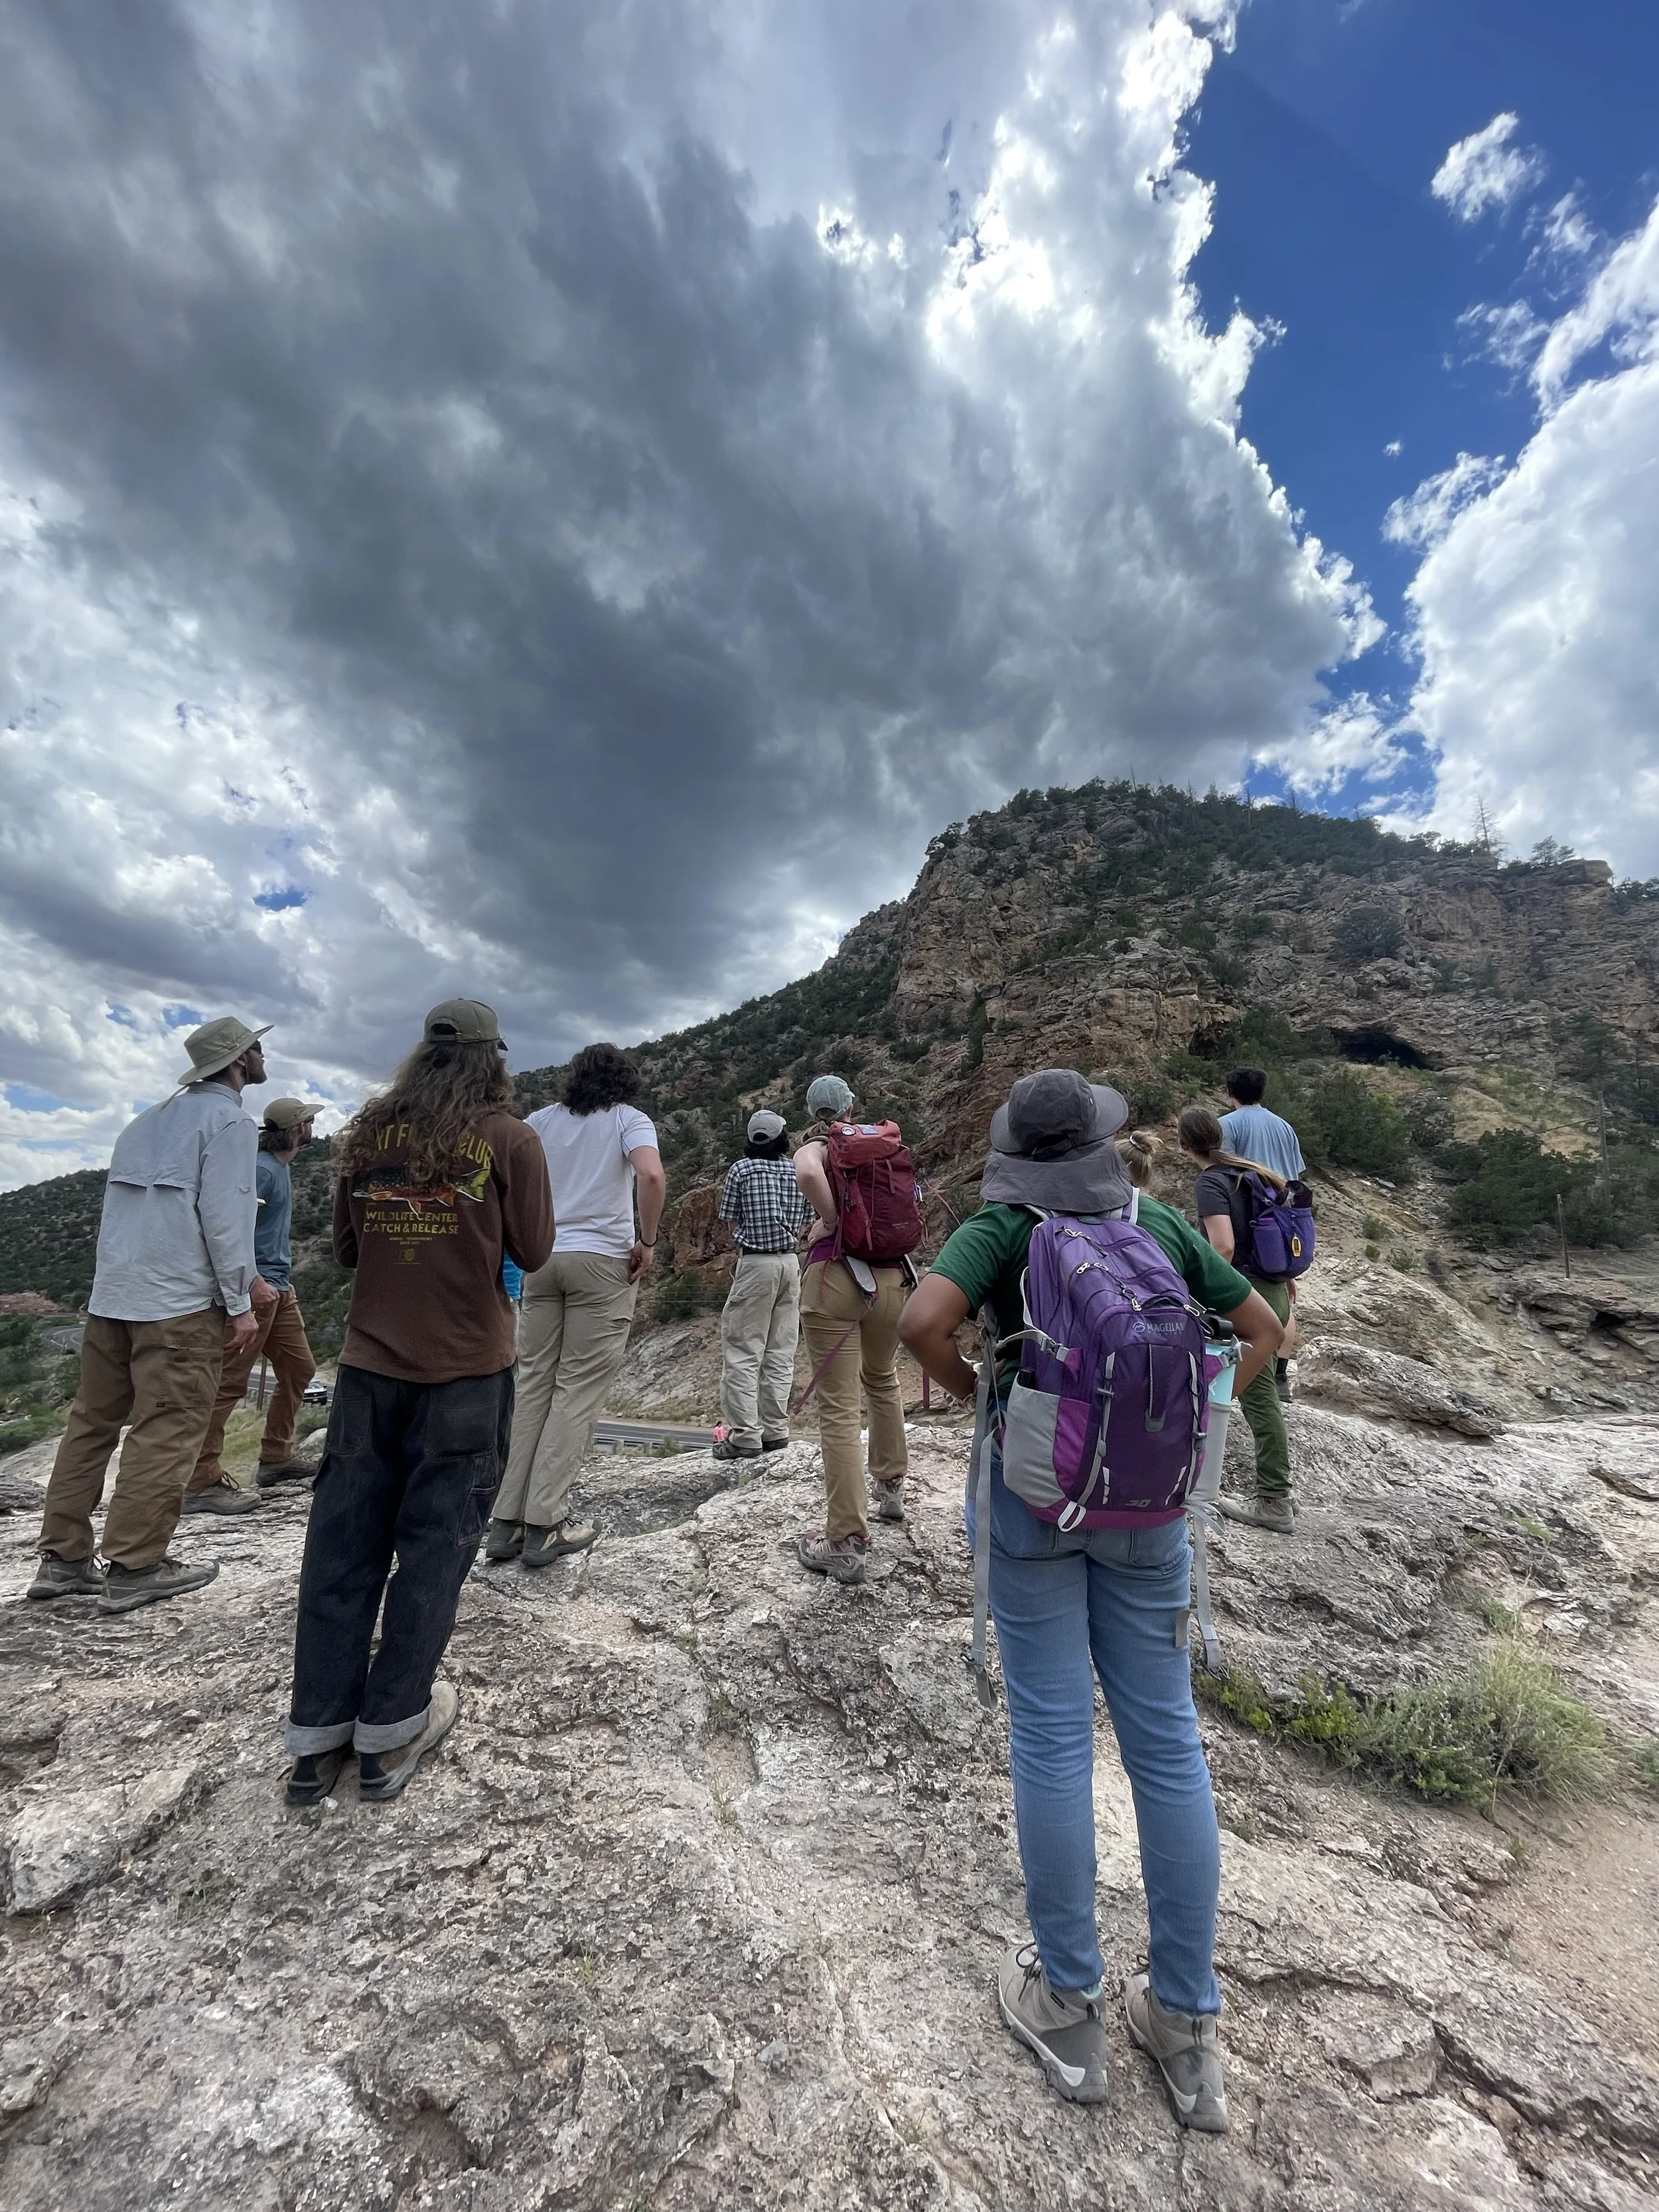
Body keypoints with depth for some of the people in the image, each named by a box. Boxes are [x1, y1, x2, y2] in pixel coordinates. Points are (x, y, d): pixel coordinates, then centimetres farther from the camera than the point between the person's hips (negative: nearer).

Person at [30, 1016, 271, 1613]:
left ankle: (63, 1557, 19)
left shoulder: (149, 1120, 18)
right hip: (181, 1300, -8)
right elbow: (225, 1217, -16)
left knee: (92, 1421, 13)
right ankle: (134, 1568, 1)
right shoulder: (229, 1120, -9)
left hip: (111, 1294, 9)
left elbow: (125, 1204, 19)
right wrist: (240, 1302, -12)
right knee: (167, 1430, -3)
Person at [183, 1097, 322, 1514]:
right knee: (229, 1382, -6)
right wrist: (253, 1280, -25)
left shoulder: (281, 1167, 14)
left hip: (280, 1289, 10)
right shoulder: (262, 1169, -15)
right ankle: (201, 1483, 0)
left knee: (299, 1369, 15)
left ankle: (276, 1457, 27)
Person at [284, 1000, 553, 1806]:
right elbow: (532, 1251, -5)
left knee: (344, 1539, 13)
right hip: (467, 1367, -3)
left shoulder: (369, 1131, 3)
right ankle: (390, 1731, 20)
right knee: (435, 1540, 9)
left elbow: (345, 1247, 10)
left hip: (369, 1361, 4)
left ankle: (317, 1735, 23)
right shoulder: (509, 1138, -9)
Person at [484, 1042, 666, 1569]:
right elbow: (652, 1176, -19)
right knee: (578, 1391, 1)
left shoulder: (541, 1120, 12)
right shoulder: (628, 1119, 0)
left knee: (533, 1385, 10)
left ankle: (507, 1521, 13)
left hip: (542, 1259, 4)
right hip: (603, 1259, -4)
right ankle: (544, 1525, 4)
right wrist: (647, 1241, -8)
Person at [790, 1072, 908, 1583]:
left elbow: (808, 1175, -23)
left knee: (839, 1410, 0)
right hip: (889, 1277, 5)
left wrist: (830, 1222, -11)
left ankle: (845, 1543, 4)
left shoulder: (814, 1148, 0)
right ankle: (891, 1487, 45)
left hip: (833, 1278, -5)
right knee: (882, 1379, 28)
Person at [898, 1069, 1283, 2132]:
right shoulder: (1163, 1224, 0)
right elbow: (1265, 1329, 8)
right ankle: (1188, 2024, 29)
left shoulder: (1002, 1225, -11)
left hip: (1031, 1493, -3)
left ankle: (1070, 2003, 28)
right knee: (1166, 1735, 14)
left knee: (1052, 1733, 11)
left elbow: (922, 1324, -26)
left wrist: (977, 1394, -7)